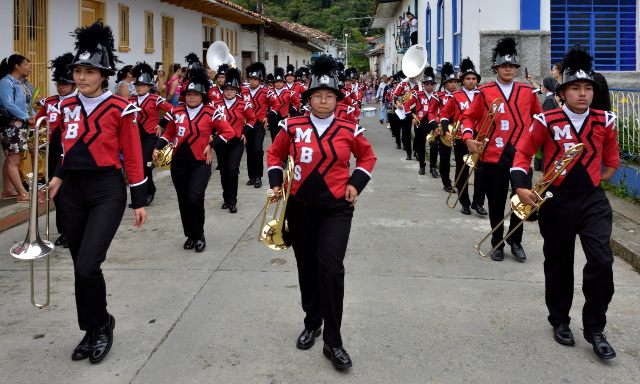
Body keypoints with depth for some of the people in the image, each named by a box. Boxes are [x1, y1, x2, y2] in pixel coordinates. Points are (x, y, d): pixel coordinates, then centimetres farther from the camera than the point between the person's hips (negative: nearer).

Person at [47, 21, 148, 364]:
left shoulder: (120, 109, -8)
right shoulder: (67, 106, 6)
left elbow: (133, 157, -5)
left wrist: (139, 201, -4)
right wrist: (58, 177, 6)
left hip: (107, 191, -5)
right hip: (73, 192, 5)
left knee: (88, 266, -15)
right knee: (80, 269, 10)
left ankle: (103, 324, 10)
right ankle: (91, 331, 26)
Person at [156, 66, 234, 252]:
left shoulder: (211, 113, -5)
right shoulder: (176, 112, 4)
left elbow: (228, 132, -1)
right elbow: (168, 133, 15)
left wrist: (211, 145, -8)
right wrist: (158, 148, 1)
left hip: (201, 163, -3)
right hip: (179, 164, 4)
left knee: (195, 199, -16)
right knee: (183, 201, 8)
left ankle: (199, 236, 4)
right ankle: (190, 235, 25)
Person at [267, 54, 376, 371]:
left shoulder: (349, 130, -3)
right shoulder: (292, 127, -2)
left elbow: (368, 157, 12)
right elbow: (274, 154, 12)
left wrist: (356, 184, 0)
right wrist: (276, 183, -1)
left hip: (336, 209, -2)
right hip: (300, 208, 2)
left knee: (331, 268, -11)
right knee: (307, 268, 13)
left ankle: (333, 342, -1)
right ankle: (312, 323, 34)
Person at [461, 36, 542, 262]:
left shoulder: (527, 92, 7)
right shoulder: (484, 92, 0)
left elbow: (539, 116, 21)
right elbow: (469, 117, 2)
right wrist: (468, 138, -13)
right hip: (493, 156, -2)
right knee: (496, 203, 7)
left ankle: (515, 241, 22)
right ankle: (497, 244, 22)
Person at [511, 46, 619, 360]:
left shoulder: (605, 121, 0)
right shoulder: (546, 122, -8)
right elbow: (523, 153, -3)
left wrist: (598, 177, 14)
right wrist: (521, 187, -14)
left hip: (594, 201, 2)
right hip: (557, 202, -1)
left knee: (601, 262, -10)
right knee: (558, 264, 11)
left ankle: (595, 329, 5)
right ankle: (560, 322, 30)